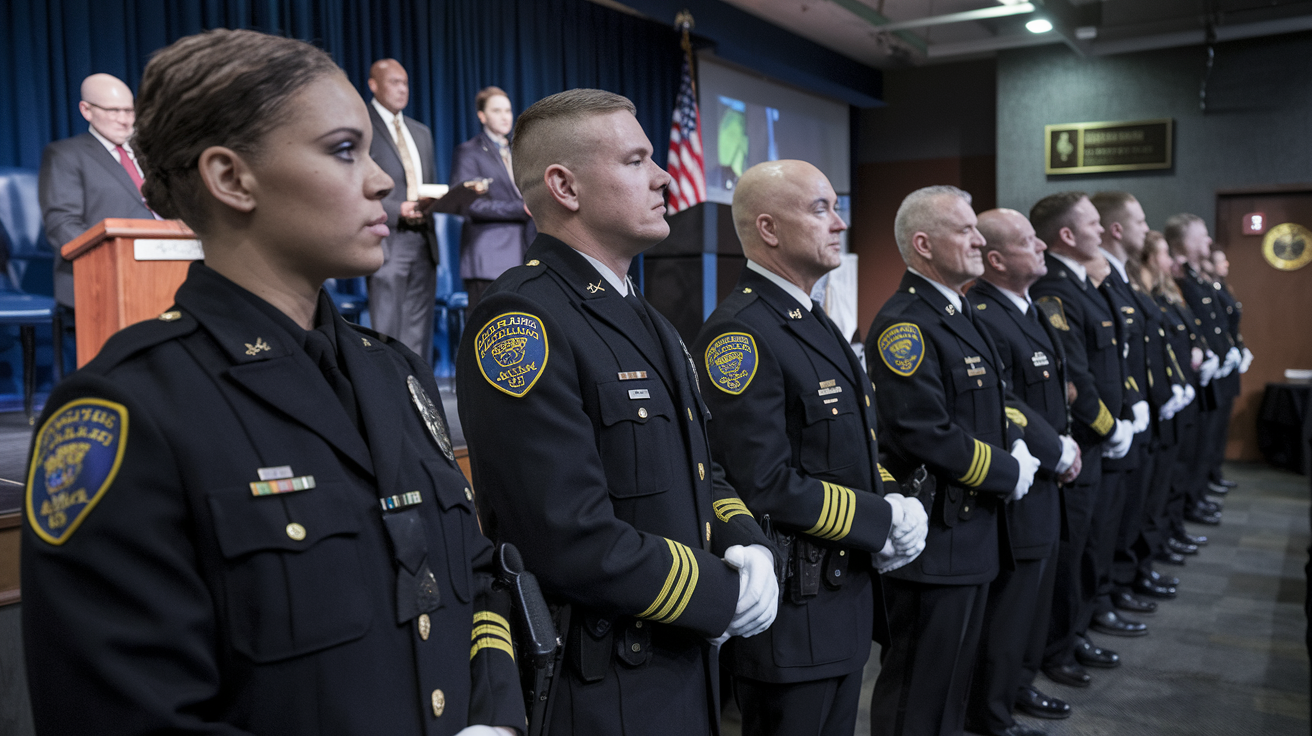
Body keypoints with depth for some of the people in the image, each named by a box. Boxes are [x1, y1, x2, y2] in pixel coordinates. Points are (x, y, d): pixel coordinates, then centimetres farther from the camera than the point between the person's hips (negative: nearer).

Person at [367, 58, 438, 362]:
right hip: (387, 240, -6)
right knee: (386, 332, -6)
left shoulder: (421, 132, 22)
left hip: (423, 239, 7)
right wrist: (398, 209, -17)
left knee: (419, 333, 8)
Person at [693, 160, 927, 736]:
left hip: (848, 596, 10)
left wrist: (892, 505, 0)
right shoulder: (739, 333, -20)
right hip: (792, 614, -9)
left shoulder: (814, 323, 12)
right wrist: (884, 523, -16)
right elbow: (766, 485, -26)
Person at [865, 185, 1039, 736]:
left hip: (974, 530, 10)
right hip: (934, 540, -10)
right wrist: (1009, 473, -15)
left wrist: (1015, 446, 2)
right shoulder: (904, 326, -20)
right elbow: (927, 436, -27)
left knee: (955, 679, 23)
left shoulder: (961, 313, 13)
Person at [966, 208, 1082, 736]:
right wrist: (1059, 453, -14)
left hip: (1042, 484, 10)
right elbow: (1004, 411, -26)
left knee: (1035, 593, 22)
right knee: (1009, 601, 3)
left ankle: (1019, 686, 40)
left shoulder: (1029, 310, 11)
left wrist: (1066, 444, 3)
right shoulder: (981, 318, -23)